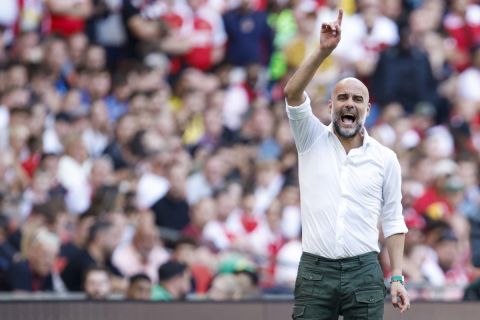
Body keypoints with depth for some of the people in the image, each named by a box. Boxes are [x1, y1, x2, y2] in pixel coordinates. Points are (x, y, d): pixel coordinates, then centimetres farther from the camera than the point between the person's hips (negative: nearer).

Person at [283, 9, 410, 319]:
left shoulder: (385, 158, 6)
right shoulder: (312, 140, 5)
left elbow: (393, 220, 8)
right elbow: (292, 94, -12)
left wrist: (398, 277, 0)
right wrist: (324, 50, -23)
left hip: (364, 272, 0)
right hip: (315, 271, 0)